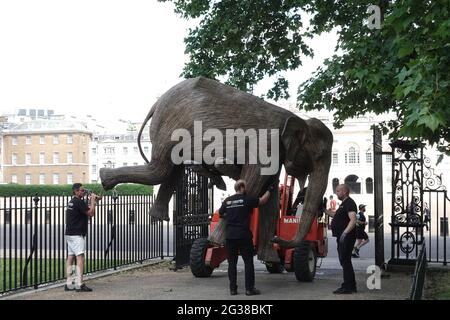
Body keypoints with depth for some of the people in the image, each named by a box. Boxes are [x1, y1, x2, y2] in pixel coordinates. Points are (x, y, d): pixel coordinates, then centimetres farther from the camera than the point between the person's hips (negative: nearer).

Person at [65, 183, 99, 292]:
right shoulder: (79, 202, -13)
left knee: (70, 257, 8)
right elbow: (91, 213, -14)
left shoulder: (71, 202, 16)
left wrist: (91, 201, 14)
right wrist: (93, 201, -4)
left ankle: (69, 284, 10)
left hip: (69, 234, 10)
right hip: (77, 235, -10)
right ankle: (79, 285, -14)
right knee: (80, 258, -11)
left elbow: (86, 210, 21)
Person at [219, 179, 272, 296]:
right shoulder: (247, 199, -4)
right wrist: (269, 190, 22)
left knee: (232, 263, 9)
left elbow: (220, 214, 20)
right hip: (243, 236, -4)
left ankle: (233, 288, 8)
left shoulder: (227, 201, 8)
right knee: (248, 262, 3)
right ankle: (249, 288, 1)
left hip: (230, 236, 4)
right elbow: (262, 200, 6)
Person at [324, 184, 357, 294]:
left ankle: (347, 287, -6)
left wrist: (345, 232, -37)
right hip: (342, 238, 11)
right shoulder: (344, 204, 20)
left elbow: (353, 220, -26)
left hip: (346, 238, -11)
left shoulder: (349, 203, -14)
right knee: (345, 261, 15)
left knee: (345, 261, -9)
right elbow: (335, 215, 34)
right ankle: (351, 286, 22)